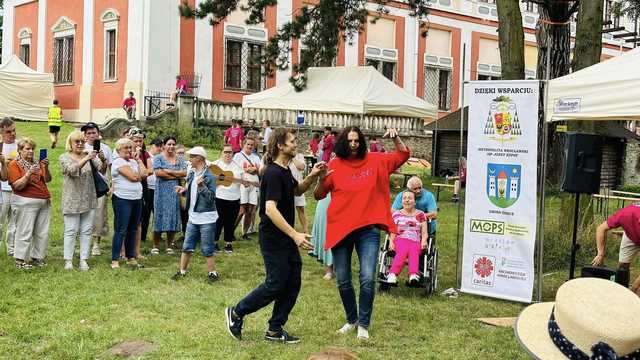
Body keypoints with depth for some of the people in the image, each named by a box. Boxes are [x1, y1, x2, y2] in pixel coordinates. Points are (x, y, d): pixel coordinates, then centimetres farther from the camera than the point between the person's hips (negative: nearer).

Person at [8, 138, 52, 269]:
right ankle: (20, 260, 0)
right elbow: (17, 186, -11)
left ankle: (37, 258, 14)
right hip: (26, 203, -6)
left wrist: (46, 168, -8)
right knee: (25, 232, -7)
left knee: (42, 233, 5)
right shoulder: (14, 164, -2)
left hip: (44, 202, 6)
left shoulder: (37, 163, 15)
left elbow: (47, 180, 9)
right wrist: (28, 174, -22)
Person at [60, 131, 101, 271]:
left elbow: (101, 168, -7)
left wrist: (103, 160, -29)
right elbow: (72, 170, -21)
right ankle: (68, 260, 3)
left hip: (89, 200, 3)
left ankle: (83, 260, 10)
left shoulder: (89, 155, 8)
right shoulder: (64, 158, -1)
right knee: (71, 231, -2)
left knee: (86, 231, 5)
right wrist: (86, 159, -35)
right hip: (72, 201, -3)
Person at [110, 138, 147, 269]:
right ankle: (115, 260, -1)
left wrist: (138, 159, 7)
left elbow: (144, 173, 3)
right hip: (122, 199, -8)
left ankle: (131, 257, 21)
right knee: (121, 231, -6)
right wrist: (139, 175, 4)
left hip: (137, 199, 8)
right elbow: (133, 177, -16)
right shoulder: (118, 162, -8)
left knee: (133, 230, 12)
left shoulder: (133, 161, 17)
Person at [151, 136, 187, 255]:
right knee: (159, 217, -2)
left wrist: (168, 171, -10)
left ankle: (169, 245, 14)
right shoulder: (158, 158, 2)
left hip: (175, 192, 3)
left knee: (173, 217, 4)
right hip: (162, 191, -3)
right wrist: (176, 175, -8)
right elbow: (158, 173, -12)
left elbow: (184, 173, -2)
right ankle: (156, 246, 7)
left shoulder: (179, 159, 12)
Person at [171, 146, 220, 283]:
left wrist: (202, 186, -30)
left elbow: (211, 198, -19)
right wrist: (183, 191, 1)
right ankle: (182, 271, 25)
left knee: (207, 249, 1)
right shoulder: (191, 174, 8)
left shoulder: (209, 176, -15)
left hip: (207, 218, -7)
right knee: (187, 246, 14)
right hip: (193, 217, 7)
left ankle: (212, 273, 15)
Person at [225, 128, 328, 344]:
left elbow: (297, 191, 28)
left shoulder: (285, 171, 10)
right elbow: (270, 209, -28)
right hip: (273, 239, -9)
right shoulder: (273, 173, -20)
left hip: (286, 237, 9)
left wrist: (312, 177, 9)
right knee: (275, 285, -3)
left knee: (293, 283, 9)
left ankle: (275, 329, 18)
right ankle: (236, 313, 14)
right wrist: (295, 235, -31)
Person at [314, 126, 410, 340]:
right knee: (343, 281, 9)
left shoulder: (375, 161, 4)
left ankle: (363, 324, 6)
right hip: (340, 229, 0)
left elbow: (403, 155, 13)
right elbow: (318, 196, 1)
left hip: (368, 229, 0)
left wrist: (395, 138, -4)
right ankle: (351, 319, 31)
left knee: (368, 278, -11)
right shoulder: (335, 165, -1)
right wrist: (321, 178, -19)